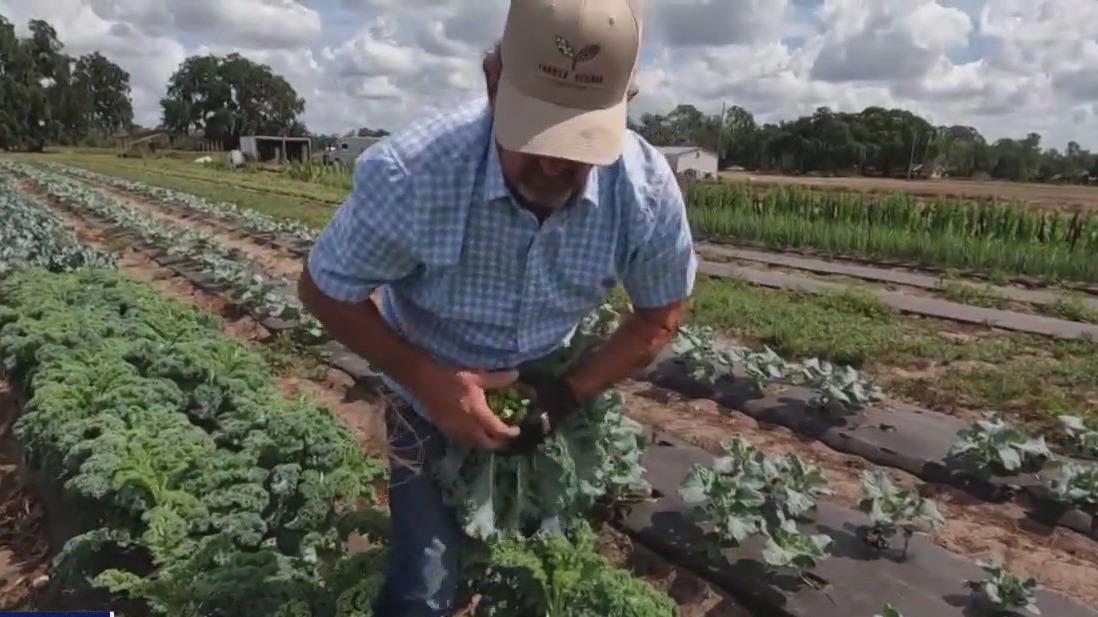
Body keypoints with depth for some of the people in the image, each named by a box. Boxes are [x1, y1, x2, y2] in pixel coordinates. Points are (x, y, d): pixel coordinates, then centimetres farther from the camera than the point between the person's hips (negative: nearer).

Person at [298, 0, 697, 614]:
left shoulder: (649, 192, -27)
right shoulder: (407, 175, -34)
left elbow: (661, 315, -9)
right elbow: (325, 290, -17)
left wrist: (565, 397, -21)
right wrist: (425, 379, -29)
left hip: (544, 398, 3)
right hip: (432, 400, -2)